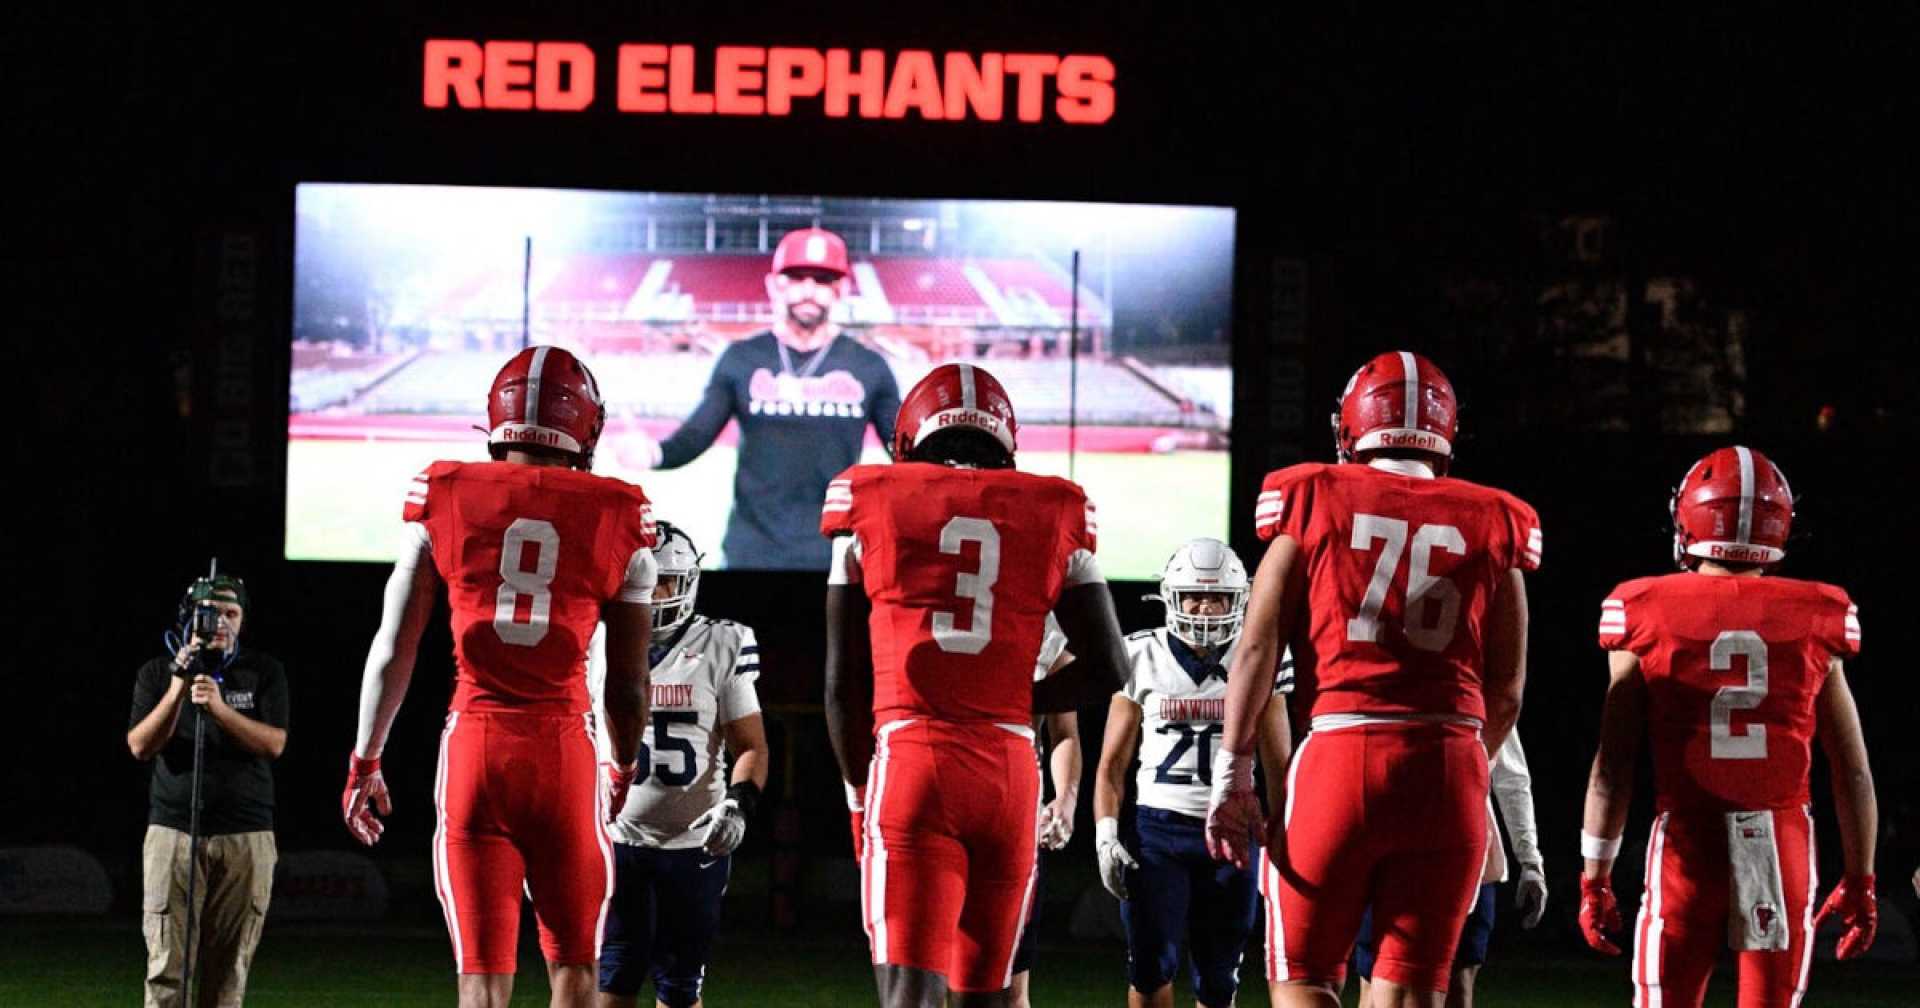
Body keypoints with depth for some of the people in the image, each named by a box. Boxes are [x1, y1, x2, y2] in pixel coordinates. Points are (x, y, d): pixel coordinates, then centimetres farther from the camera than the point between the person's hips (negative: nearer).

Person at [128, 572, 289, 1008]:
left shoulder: (264, 672, 7)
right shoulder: (157, 673, 9)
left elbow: (274, 744, -6)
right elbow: (140, 746, -2)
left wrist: (219, 707, -19)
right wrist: (178, 690, -15)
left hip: (246, 838, 0)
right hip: (173, 830, 0)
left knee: (229, 970, -1)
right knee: (167, 967, -8)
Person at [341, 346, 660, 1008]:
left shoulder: (444, 499, 3)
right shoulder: (619, 518, 2)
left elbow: (393, 649, 5)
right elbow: (628, 684, 9)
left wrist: (364, 761, 16)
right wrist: (623, 768, 27)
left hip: (473, 745, 0)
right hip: (565, 752, 0)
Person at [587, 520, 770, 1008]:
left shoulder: (720, 648, 0)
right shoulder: (599, 646, 6)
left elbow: (751, 746, 1)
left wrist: (738, 805, -16)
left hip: (693, 843, -1)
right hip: (616, 839, 1)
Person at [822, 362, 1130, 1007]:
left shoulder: (875, 508, 6)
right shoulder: (1052, 517, 10)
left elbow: (844, 683, 8)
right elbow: (1107, 667, 11)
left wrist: (859, 792, 20)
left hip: (908, 760, -2)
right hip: (1010, 769, 2)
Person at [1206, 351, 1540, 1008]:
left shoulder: (1314, 503, 7)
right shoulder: (1493, 524, 10)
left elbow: (1258, 647, 0)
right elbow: (1506, 691, 10)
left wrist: (1232, 773, 2)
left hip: (1340, 755, -2)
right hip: (1450, 767, 2)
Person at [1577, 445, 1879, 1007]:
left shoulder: (1648, 617, -1)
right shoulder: (1815, 623, 3)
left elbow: (1612, 768, -2)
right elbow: (1853, 772, 6)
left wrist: (1595, 877, 5)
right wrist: (1860, 881, 14)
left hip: (1687, 845, -1)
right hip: (1783, 849, 1)